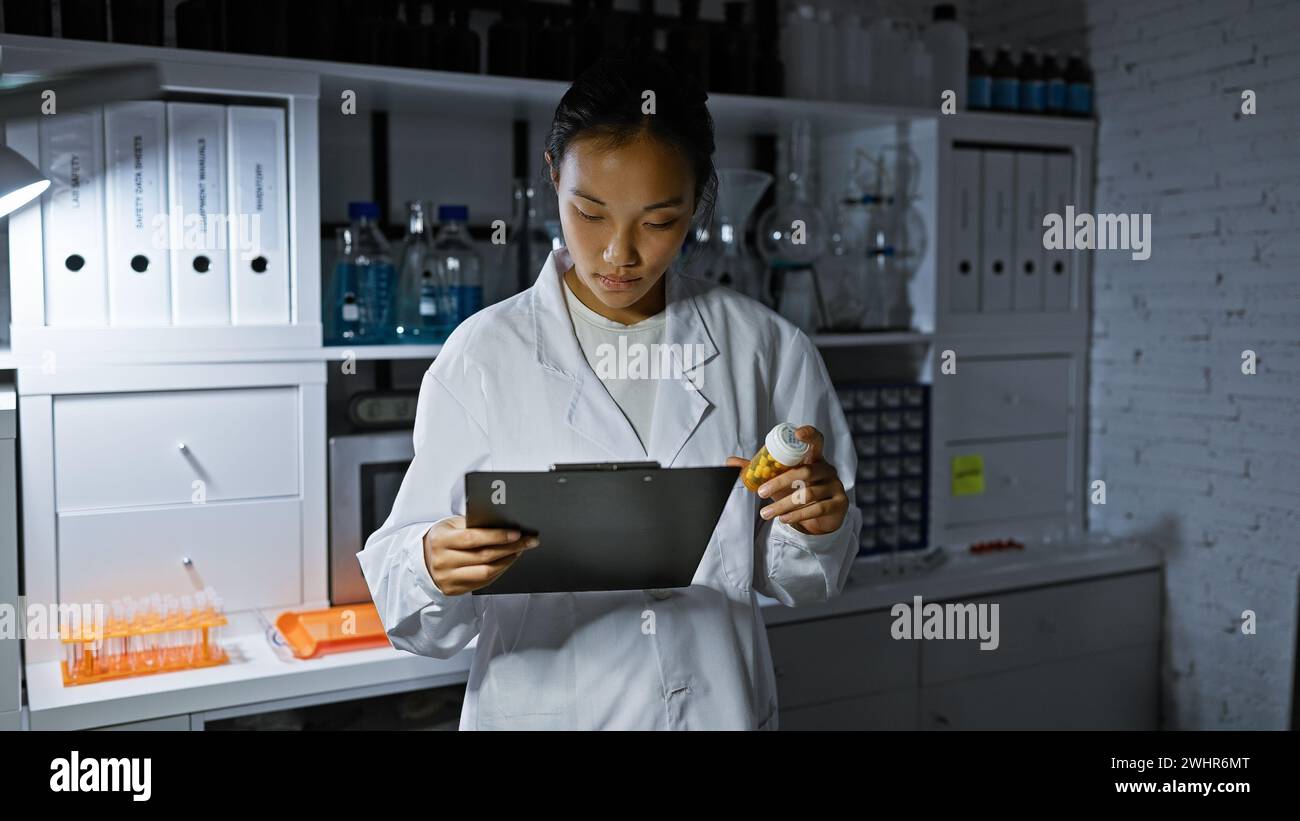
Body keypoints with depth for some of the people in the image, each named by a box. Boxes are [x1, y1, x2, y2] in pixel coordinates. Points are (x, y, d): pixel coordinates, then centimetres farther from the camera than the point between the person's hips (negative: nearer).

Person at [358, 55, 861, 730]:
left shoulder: (765, 347, -6)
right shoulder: (486, 354, -12)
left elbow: (793, 583, 1)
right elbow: (423, 623, -13)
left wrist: (816, 528, -19)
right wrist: (435, 571, -33)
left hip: (720, 707, 2)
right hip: (542, 710, -1)